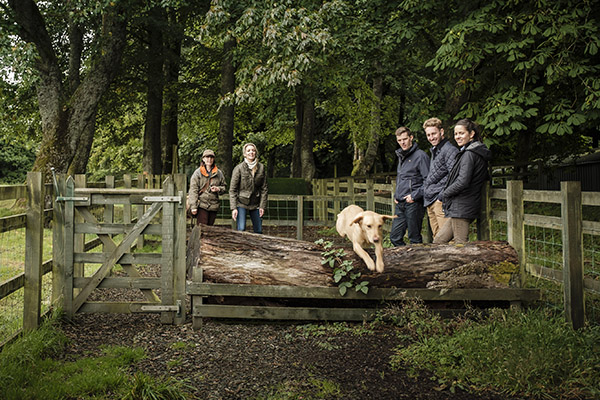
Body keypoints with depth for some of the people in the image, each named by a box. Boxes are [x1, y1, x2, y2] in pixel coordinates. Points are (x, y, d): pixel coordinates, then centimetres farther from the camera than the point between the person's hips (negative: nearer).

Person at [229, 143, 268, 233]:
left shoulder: (261, 168, 2)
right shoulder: (239, 168, -7)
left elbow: (264, 188, 6)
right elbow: (232, 190, -6)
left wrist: (262, 206, 0)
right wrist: (233, 208, -12)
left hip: (255, 204, 4)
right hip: (241, 203, -3)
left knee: (259, 231, 6)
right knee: (241, 229, -12)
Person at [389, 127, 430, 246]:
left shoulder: (420, 155, -8)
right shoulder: (401, 156, 18)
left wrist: (414, 195, -16)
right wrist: (396, 195, 15)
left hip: (414, 204, -8)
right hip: (400, 204, 8)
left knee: (415, 238, -1)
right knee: (395, 237, 8)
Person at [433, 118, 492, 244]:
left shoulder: (469, 154, -14)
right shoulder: (479, 153, 15)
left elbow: (462, 182, -23)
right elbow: (486, 177, 26)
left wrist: (443, 194, -7)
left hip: (461, 208, -10)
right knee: (438, 241, 13)